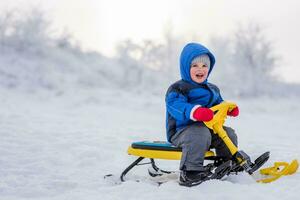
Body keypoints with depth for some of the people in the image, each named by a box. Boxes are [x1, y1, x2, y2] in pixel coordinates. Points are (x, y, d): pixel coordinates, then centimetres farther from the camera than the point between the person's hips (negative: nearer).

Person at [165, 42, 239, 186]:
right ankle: (190, 171, -35)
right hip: (181, 130, -8)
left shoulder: (212, 89, 20)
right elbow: (176, 105, -25)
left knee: (228, 133, 0)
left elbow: (218, 103, 29)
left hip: (207, 127, 8)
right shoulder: (178, 88, -8)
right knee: (200, 133, -37)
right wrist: (196, 111, -43)